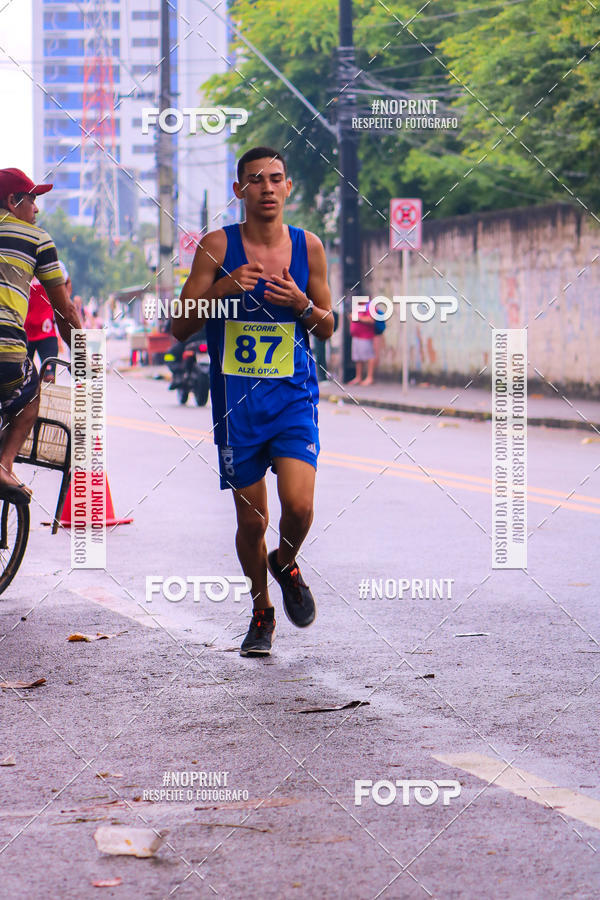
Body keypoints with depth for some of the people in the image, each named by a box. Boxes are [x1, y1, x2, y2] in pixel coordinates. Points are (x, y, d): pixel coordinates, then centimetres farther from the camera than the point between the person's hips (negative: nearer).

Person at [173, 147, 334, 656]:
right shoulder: (218, 246, -3)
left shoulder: (308, 246, 3)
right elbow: (180, 327, -3)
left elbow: (327, 328, 11)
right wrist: (223, 288, -19)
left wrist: (300, 304, -10)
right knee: (251, 519, 4)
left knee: (298, 505, -17)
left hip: (295, 398, 1)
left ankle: (287, 564, 18)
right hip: (237, 399, 0)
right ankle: (262, 610, 28)